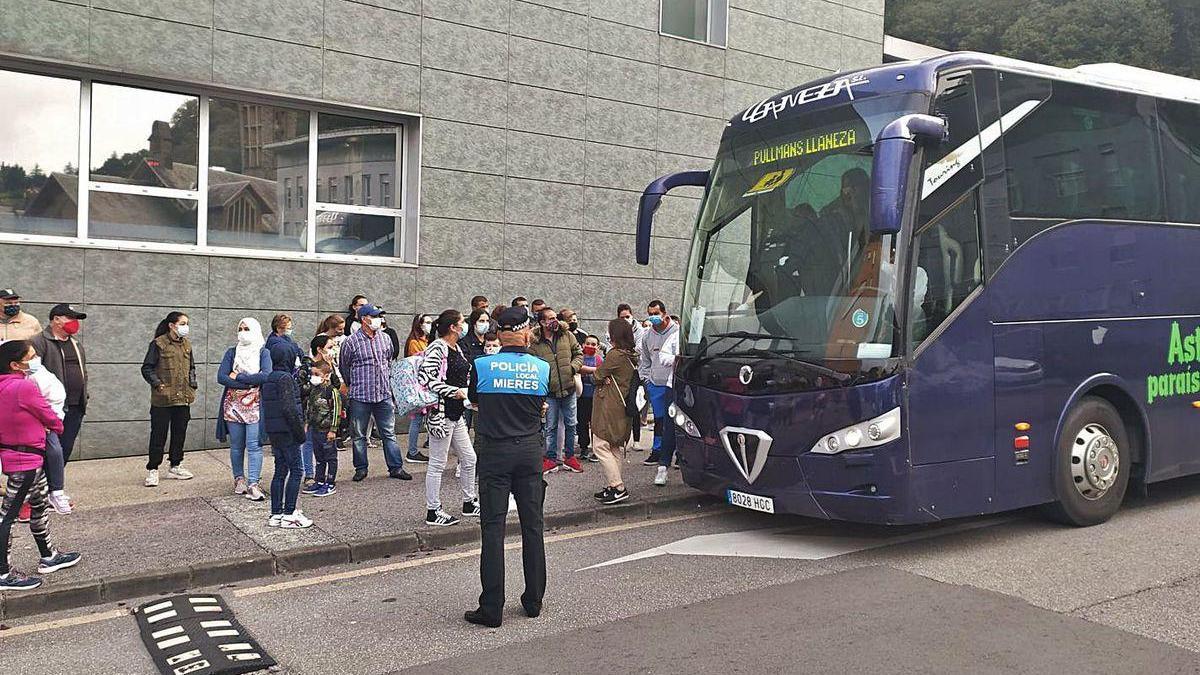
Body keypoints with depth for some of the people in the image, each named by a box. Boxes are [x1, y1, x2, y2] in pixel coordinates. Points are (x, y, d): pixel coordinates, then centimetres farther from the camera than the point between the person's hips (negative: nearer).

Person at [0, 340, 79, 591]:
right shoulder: (24, 386, -22)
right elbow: (49, 417, -9)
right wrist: (58, 427, 11)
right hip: (25, 460, -10)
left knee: (39, 505, 21)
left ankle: (48, 557, 34)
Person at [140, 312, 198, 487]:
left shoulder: (186, 344, 11)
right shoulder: (158, 344, -6)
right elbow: (147, 368, -6)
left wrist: (193, 386, 9)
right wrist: (157, 384, -16)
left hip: (183, 398, 6)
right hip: (162, 399, -6)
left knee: (179, 433, 12)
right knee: (159, 435, 0)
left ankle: (175, 467, 25)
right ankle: (152, 470, 9)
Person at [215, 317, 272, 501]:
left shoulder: (263, 352, 2)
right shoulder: (231, 352, 9)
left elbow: (266, 375, -15)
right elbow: (221, 377, -4)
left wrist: (237, 377, -11)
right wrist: (250, 382, -13)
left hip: (255, 405, -2)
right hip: (233, 405, 3)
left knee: (254, 445, -7)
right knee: (236, 445, 9)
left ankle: (253, 484, -7)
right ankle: (239, 479, 23)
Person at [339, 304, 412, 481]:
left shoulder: (385, 338, 7)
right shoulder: (351, 342, -7)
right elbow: (343, 367, 5)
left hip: (383, 395, 3)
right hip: (360, 396, -3)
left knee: (389, 433, 6)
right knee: (359, 435, 7)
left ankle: (396, 467, 11)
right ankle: (361, 468, 19)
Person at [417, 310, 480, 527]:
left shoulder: (457, 348, 13)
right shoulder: (437, 349, -15)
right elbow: (425, 379, -23)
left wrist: (467, 391, 13)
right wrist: (454, 391, -20)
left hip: (456, 413, 10)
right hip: (441, 413, -10)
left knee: (469, 459, 15)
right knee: (437, 464, 0)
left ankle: (469, 503, 29)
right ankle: (433, 511, 10)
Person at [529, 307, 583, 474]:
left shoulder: (567, 335, 2)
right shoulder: (535, 343, -5)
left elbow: (578, 353, 9)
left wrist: (573, 367, -6)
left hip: (568, 388, 2)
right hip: (550, 392, -2)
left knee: (571, 424, 11)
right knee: (550, 427, 7)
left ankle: (569, 456, 25)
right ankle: (551, 458, 18)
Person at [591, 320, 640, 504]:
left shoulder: (615, 354, -18)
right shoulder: (631, 355, 11)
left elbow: (597, 376, -10)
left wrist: (602, 377, 10)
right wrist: (607, 378, -6)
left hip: (609, 407, -10)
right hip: (623, 407, 10)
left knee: (600, 446, -6)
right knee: (616, 447, 13)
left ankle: (618, 488, -10)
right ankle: (613, 486, 18)